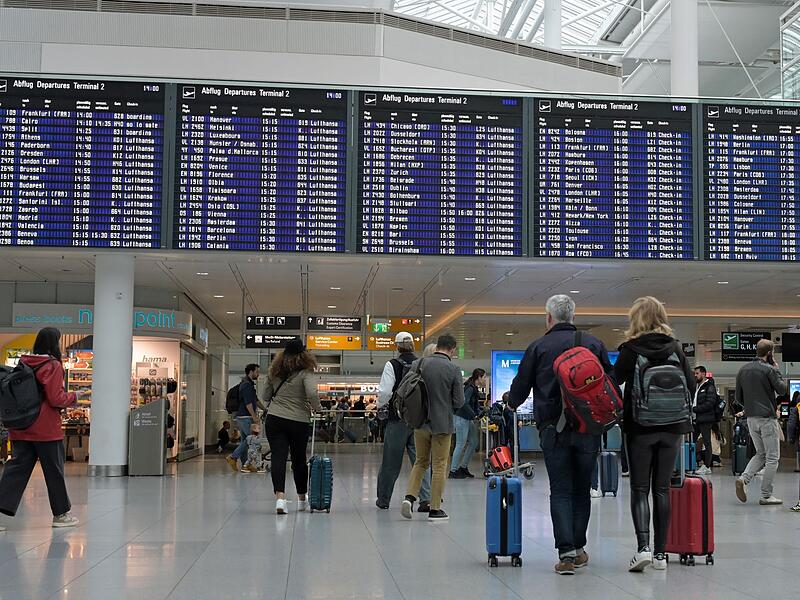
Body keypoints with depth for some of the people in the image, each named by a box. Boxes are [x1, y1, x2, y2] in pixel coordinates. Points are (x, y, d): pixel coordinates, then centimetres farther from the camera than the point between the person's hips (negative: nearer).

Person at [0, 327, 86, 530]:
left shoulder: (24, 363, 8)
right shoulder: (53, 365, -12)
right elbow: (56, 399, -16)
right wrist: (74, 397, 2)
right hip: (46, 428, -6)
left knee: (17, 467, 6)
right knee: (54, 470, 7)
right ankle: (61, 514, 18)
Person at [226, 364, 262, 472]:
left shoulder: (249, 384, 19)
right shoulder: (247, 385, -14)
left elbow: (255, 400, 27)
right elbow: (248, 403, -20)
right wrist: (254, 416, -19)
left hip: (242, 417, 10)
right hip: (245, 417, -10)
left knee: (244, 440, 9)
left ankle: (245, 464, 11)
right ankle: (233, 457, -8)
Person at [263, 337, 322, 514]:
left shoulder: (275, 372, 8)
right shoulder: (305, 372, -8)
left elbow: (266, 396, 15)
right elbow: (312, 394, -21)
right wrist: (316, 407, -3)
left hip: (274, 420, 2)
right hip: (298, 422, -2)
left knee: (278, 457, -3)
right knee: (299, 459, 12)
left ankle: (280, 497, -20)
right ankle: (302, 499, 26)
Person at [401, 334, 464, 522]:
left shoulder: (418, 364, -2)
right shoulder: (453, 370, -11)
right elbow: (459, 402, -8)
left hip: (420, 421, 3)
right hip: (442, 423, -3)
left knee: (421, 461, 19)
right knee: (439, 465, 7)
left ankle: (410, 496, 2)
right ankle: (435, 509, 9)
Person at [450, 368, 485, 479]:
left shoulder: (474, 389, 14)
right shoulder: (470, 388, -16)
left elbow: (476, 407, 16)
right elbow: (464, 403, -25)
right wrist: (475, 416, -20)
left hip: (468, 419, 10)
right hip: (461, 418, -10)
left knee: (473, 442, 11)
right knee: (461, 444, -7)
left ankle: (463, 468, 18)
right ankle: (453, 471, -2)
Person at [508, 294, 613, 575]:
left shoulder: (538, 347, 2)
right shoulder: (594, 344, 7)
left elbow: (520, 386, 6)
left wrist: (511, 404, 27)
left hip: (553, 428, -2)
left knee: (560, 491, 1)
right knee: (582, 490, 13)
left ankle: (566, 552, -9)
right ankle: (579, 548, 18)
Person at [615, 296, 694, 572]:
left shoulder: (631, 349, -6)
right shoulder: (675, 348, 3)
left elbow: (615, 381, -1)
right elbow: (691, 386, 5)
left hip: (640, 427, -3)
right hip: (672, 427, 3)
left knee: (640, 488, 3)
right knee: (662, 488, 8)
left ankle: (643, 547, -14)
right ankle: (660, 553, 10)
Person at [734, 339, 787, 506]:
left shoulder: (743, 370, 9)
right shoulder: (769, 369, -11)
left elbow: (738, 397, 11)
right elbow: (782, 390, -5)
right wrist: (777, 371, 4)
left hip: (751, 418, 7)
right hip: (767, 418, -6)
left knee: (761, 454, 18)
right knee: (772, 458, 3)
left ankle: (744, 479, -3)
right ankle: (766, 496, 2)